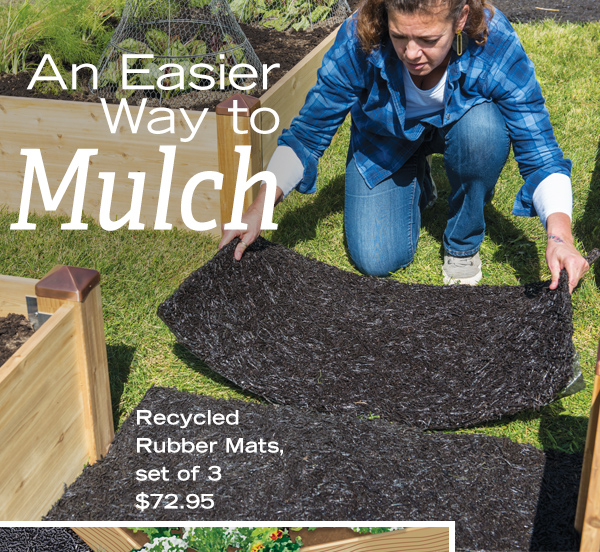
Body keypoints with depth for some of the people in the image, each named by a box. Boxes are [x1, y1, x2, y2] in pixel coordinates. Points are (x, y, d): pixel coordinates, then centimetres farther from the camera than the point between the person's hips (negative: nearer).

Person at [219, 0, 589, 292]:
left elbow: (540, 152, -31)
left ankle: (463, 246, -7)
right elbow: (308, 132, -22)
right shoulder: (359, 42, -34)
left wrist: (559, 235, -47)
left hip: (457, 126, 0)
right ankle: (416, 182, 21)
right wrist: (260, 208, -33)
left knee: (483, 128, -36)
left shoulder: (496, 44, -35)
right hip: (385, 141, 0)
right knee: (377, 261, -13)